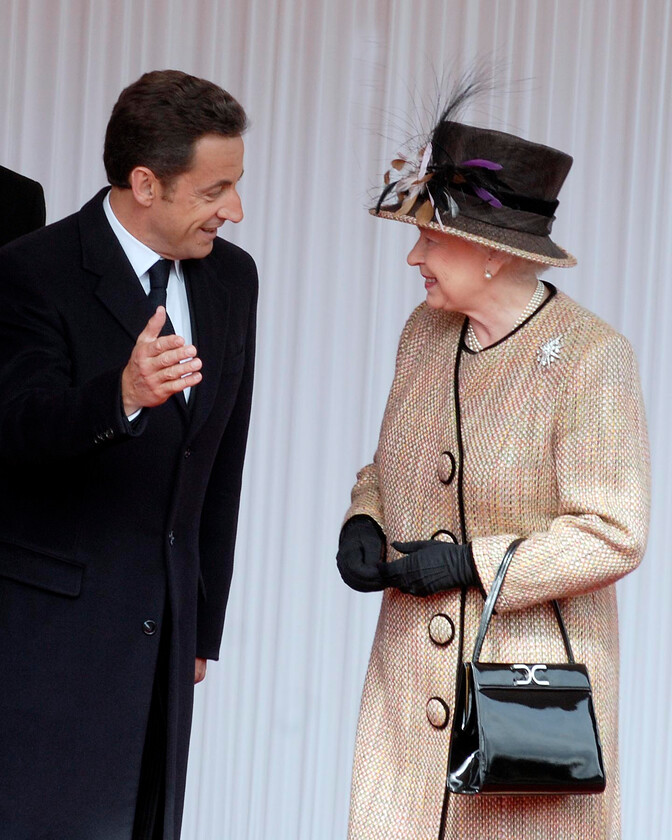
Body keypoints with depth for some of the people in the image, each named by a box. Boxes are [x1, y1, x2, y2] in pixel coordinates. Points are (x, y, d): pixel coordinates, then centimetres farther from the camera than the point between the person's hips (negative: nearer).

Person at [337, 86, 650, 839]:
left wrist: (472, 563, -19)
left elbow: (611, 535, -16)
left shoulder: (590, 359, -14)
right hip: (414, 683, 6)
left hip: (533, 684, -6)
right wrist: (362, 527, -2)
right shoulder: (427, 331, 6)